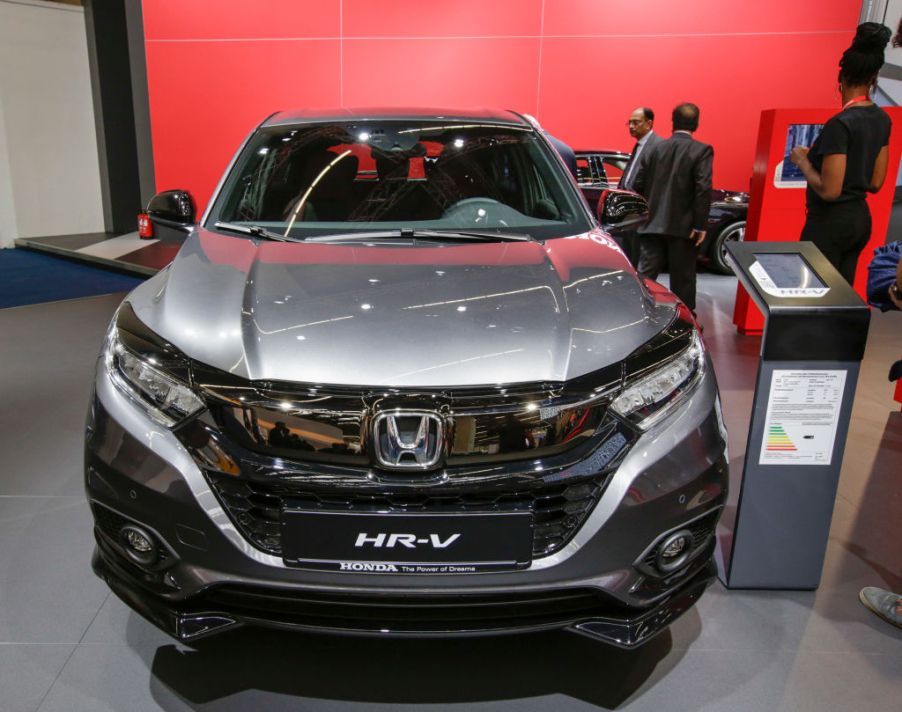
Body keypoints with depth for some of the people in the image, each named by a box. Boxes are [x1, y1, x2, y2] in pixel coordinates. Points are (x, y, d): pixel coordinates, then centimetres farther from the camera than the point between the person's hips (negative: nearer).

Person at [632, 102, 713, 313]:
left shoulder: (653, 149, 5)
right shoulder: (701, 150, -6)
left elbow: (638, 185, 4)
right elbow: (703, 189, -14)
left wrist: (644, 214, 14)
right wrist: (700, 225, -11)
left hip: (652, 224, 3)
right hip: (683, 226, -3)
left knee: (645, 274, 5)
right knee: (682, 277, 8)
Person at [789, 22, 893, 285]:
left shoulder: (840, 124, -19)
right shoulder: (882, 119, 6)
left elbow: (829, 191, -21)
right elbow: (875, 183, 12)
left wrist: (803, 162, -6)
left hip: (830, 223, -8)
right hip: (861, 219, 8)